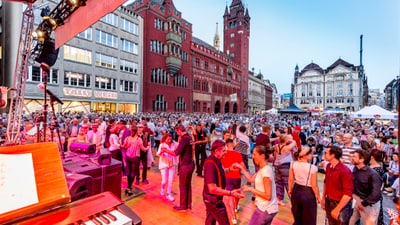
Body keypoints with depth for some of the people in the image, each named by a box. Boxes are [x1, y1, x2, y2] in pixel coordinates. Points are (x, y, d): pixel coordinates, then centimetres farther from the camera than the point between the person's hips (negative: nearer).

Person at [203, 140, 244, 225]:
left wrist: (229, 169, 7)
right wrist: (230, 193, -34)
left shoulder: (215, 160, -2)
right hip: (213, 199, -10)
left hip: (211, 198, 10)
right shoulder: (210, 164, -32)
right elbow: (212, 189, -34)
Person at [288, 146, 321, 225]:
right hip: (308, 193, -4)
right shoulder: (312, 168, -22)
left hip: (296, 190, 5)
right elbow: (314, 185, -15)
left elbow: (291, 179, 1)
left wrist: (290, 189, 16)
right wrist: (318, 197, 1)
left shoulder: (293, 164, -9)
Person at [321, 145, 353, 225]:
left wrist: (337, 209, -20)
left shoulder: (345, 171, -24)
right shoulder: (328, 166, -4)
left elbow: (348, 194, -23)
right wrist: (323, 198, 12)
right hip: (329, 202, 6)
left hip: (341, 204, -6)